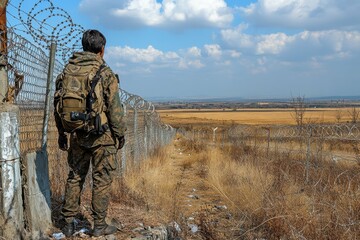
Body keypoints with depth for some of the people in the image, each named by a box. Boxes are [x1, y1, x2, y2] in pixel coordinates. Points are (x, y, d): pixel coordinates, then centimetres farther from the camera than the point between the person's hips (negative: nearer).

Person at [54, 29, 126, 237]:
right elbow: (115, 107, -11)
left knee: (75, 177, 16)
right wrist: (121, 134, 0)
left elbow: (58, 103, 9)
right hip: (102, 135, -5)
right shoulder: (104, 73, -11)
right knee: (102, 180, 6)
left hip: (77, 134, 5)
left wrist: (62, 133, 17)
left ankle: (69, 223, 20)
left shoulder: (67, 70, 4)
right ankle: (99, 225, 13)